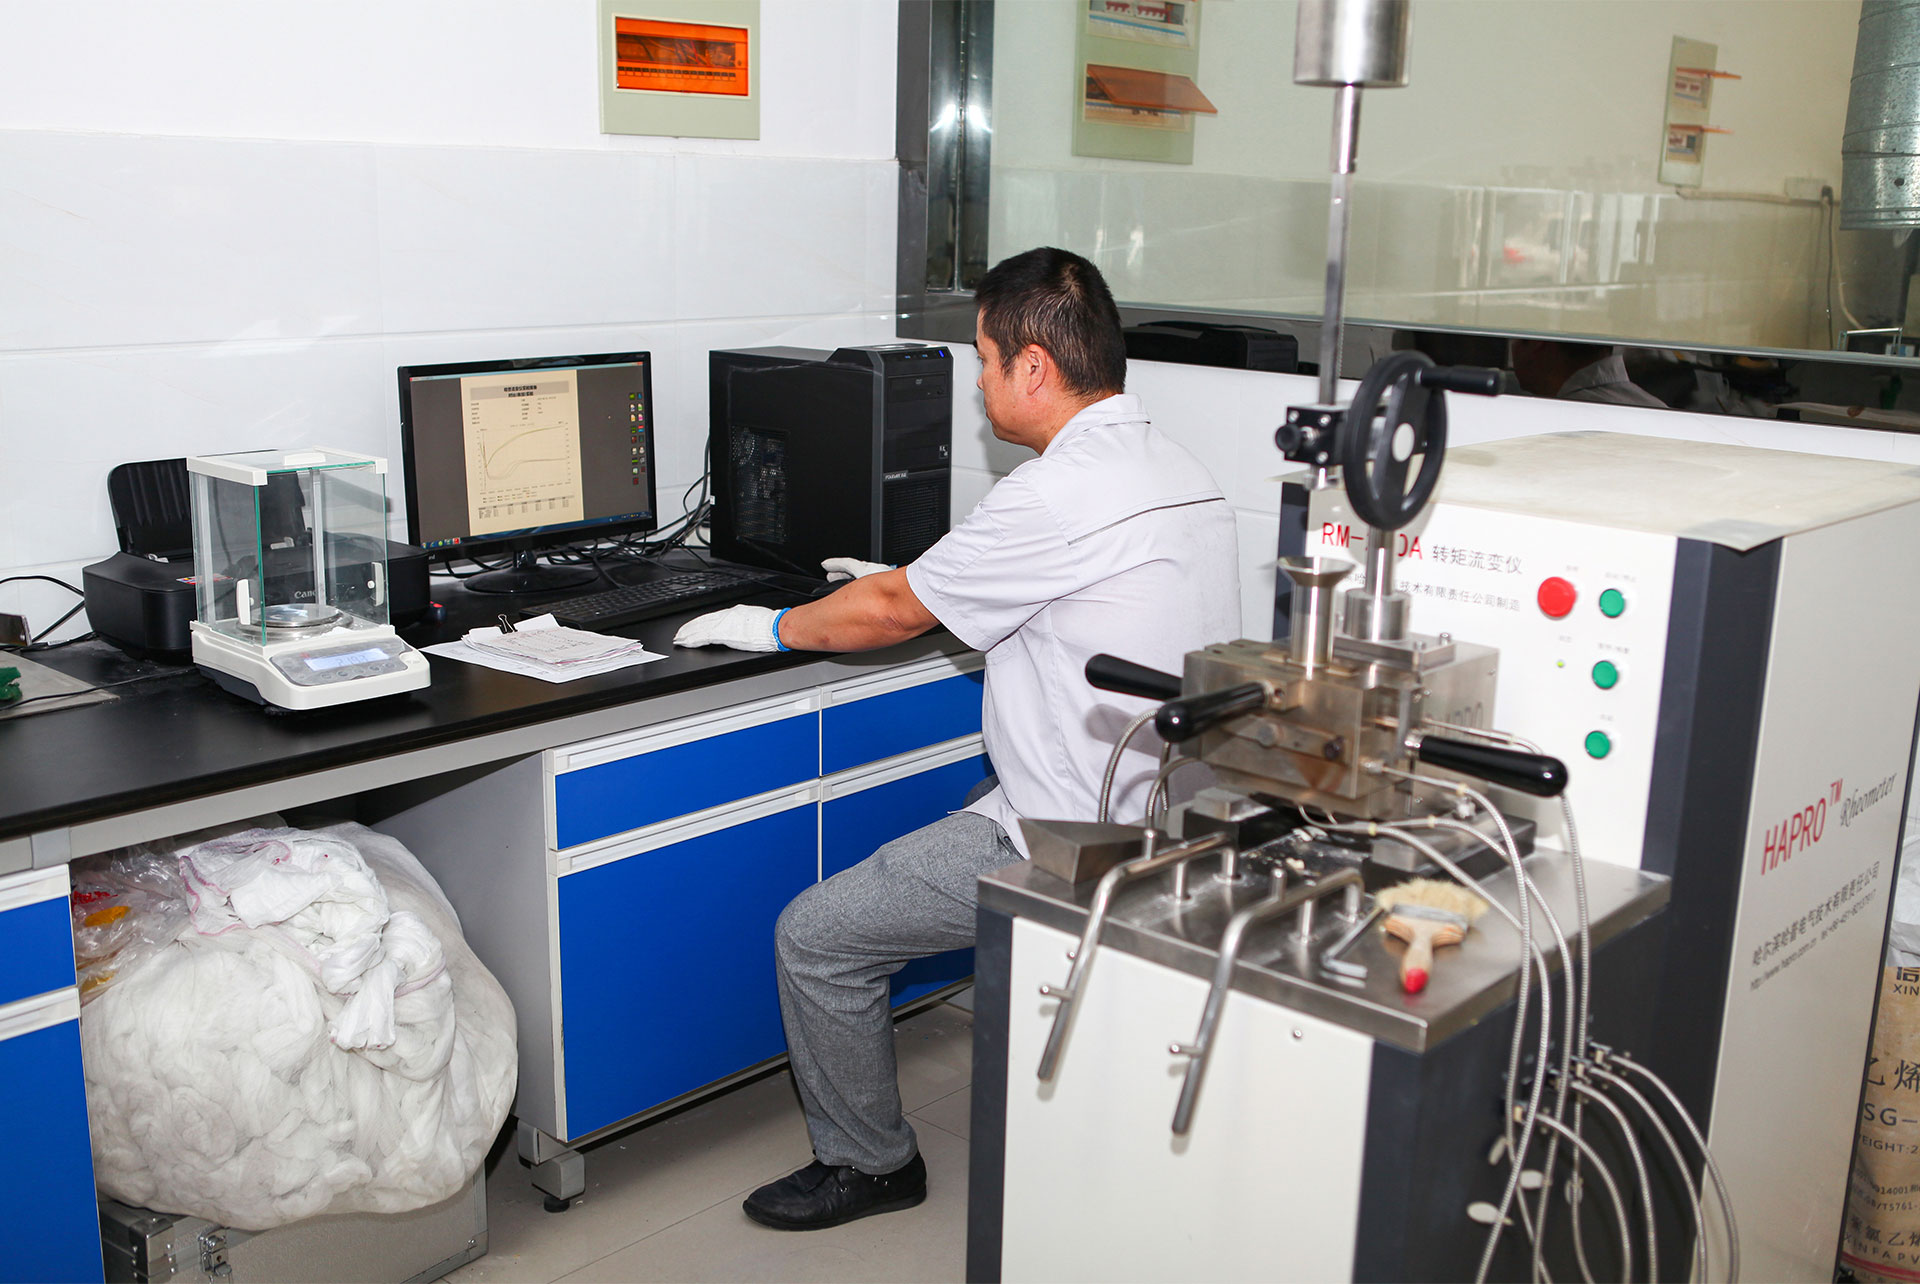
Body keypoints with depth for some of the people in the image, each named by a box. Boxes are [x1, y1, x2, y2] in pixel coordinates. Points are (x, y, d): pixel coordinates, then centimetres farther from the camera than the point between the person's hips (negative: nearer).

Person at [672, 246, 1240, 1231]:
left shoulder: (1060, 494, -22)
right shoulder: (1181, 472, 8)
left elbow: (894, 614, -11)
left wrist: (767, 627, 6)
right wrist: (918, 582, 28)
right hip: (1168, 808, 10)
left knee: (814, 936, -2)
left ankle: (868, 1163, 15)